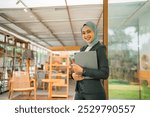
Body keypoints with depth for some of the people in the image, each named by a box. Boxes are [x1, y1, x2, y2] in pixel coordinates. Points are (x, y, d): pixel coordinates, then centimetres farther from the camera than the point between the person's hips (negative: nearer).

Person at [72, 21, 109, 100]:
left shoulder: (100, 48, -7)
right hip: (79, 90, 7)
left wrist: (82, 71, -18)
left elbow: (105, 74, -15)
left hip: (94, 91, -6)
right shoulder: (83, 49, 14)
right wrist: (74, 74, -5)